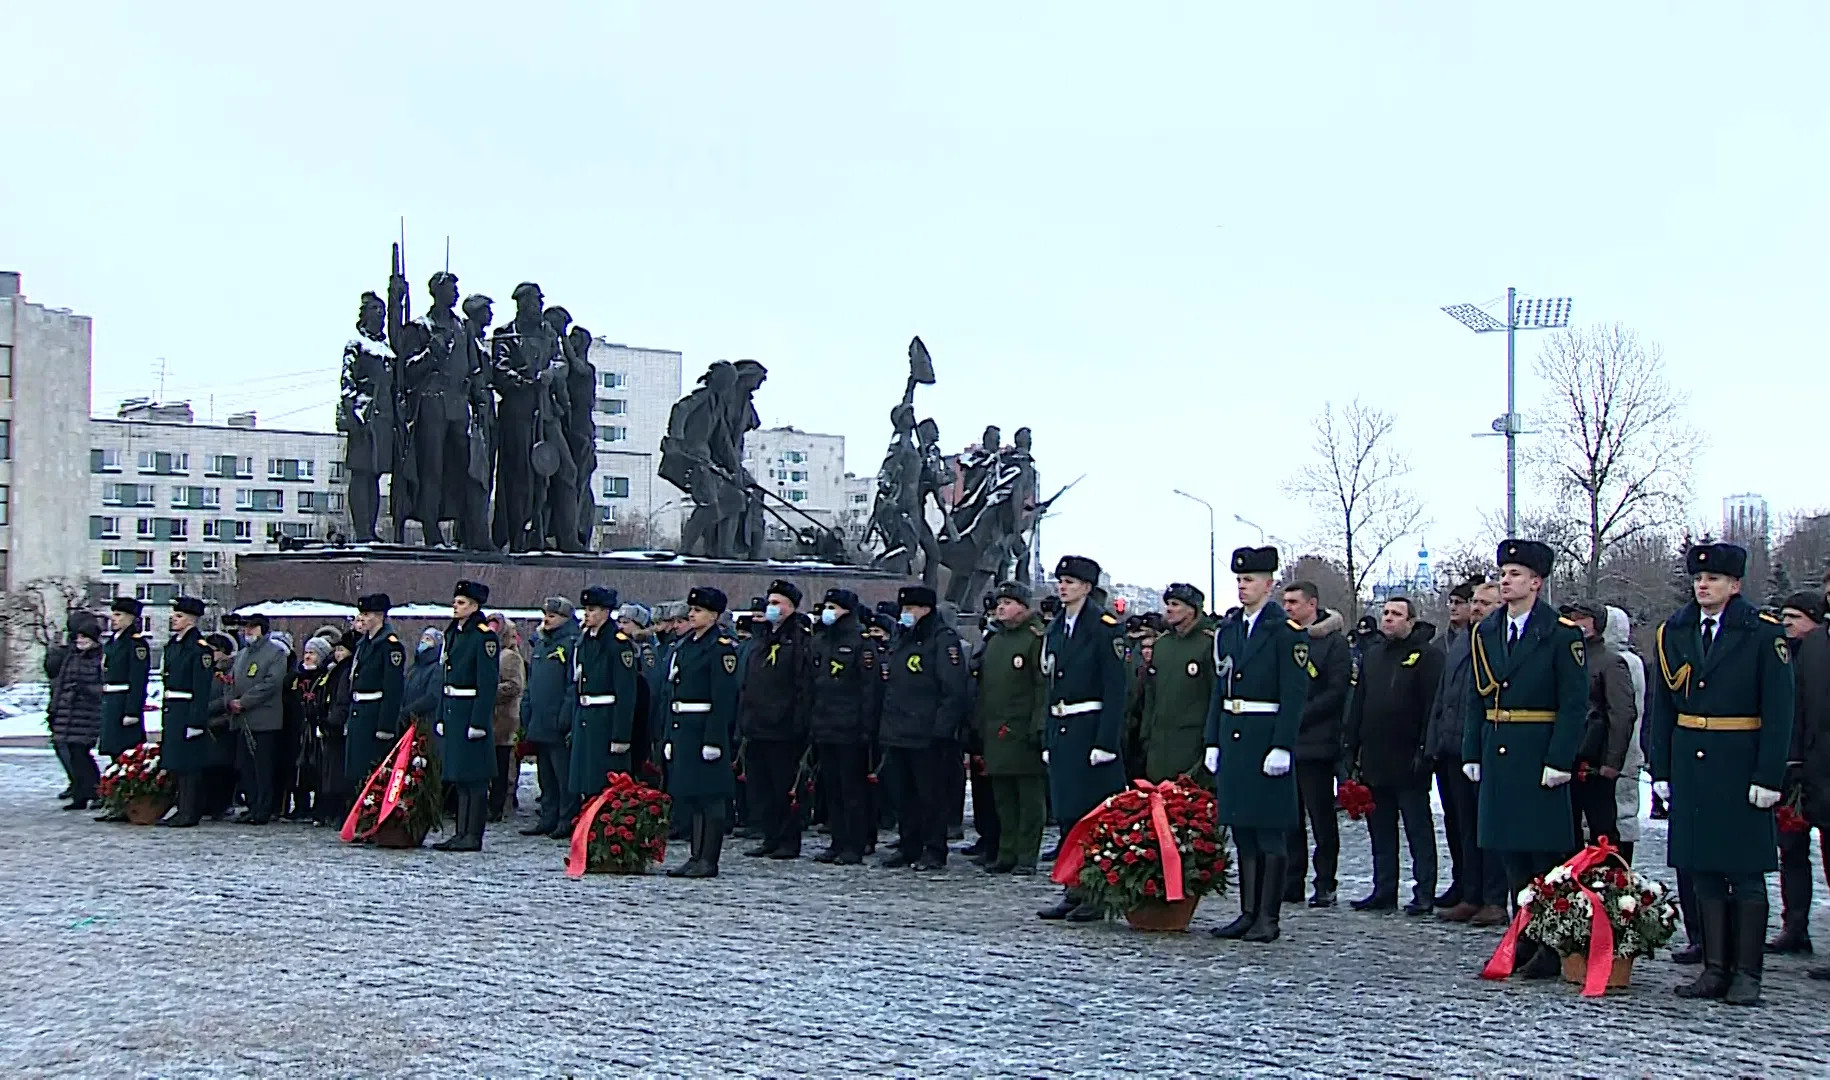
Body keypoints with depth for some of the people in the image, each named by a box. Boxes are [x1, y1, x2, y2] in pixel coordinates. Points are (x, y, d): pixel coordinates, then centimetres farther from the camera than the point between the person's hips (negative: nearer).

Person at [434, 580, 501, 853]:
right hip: (452, 710, 9)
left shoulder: (485, 636, -11)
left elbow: (488, 683, -16)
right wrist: (441, 717, 15)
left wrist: (479, 722, -20)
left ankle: (473, 836, -1)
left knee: (474, 778, -5)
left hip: (472, 711, -9)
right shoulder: (452, 634, 15)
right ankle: (462, 833, 16)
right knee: (459, 776, 11)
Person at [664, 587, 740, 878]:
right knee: (689, 795, 11)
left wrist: (714, 740, -20)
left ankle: (709, 860, -1)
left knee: (710, 796, -4)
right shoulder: (683, 645, 16)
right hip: (682, 730, 9)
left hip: (706, 729, -9)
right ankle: (696, 856, 17)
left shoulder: (721, 647, -10)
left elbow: (724, 698, -15)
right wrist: (670, 736, 15)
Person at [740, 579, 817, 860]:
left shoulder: (801, 639, -7)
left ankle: (789, 841, 7)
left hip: (783, 729, -8)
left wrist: (798, 725, -19)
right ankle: (769, 838, 17)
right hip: (756, 728, 8)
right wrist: (742, 721, 15)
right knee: (758, 785, 9)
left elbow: (805, 685, -13)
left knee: (785, 787, -1)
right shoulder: (762, 637, 17)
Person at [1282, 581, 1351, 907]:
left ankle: (1325, 886, 6)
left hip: (1315, 744, -5)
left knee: (1321, 816, 0)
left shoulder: (1333, 642, -2)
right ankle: (1291, 883, 13)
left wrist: (1299, 716, -13)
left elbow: (1336, 693, -9)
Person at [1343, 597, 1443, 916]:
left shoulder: (1427, 655, -5)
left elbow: (1433, 706, -11)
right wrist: (1352, 748, 12)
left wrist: (1424, 749, -17)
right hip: (1374, 759, 7)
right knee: (1380, 829, 10)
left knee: (1418, 828, -1)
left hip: (1408, 761, -7)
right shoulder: (1372, 655, 16)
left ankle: (1424, 894, 3)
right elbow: (1358, 703, 17)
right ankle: (1384, 891, 17)